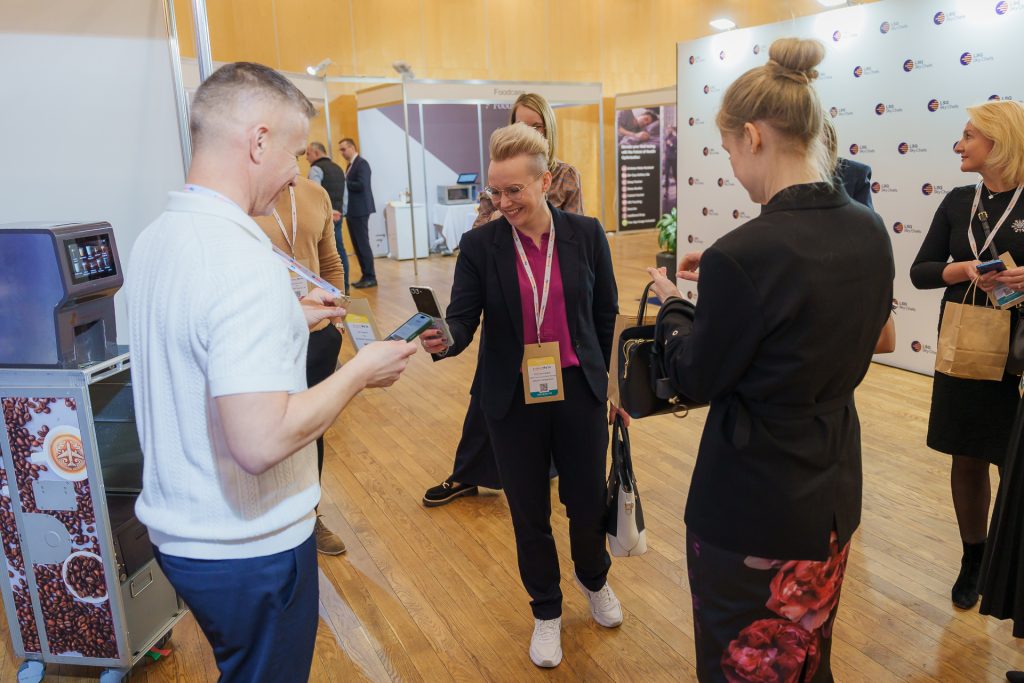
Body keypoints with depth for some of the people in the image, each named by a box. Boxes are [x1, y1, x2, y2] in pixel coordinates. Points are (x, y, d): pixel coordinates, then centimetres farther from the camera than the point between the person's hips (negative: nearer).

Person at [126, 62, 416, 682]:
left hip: (178, 530, 8)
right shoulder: (244, 260, -27)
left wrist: (290, 321, 14)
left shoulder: (157, 238, 3)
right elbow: (262, 441, -32)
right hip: (247, 548, -8)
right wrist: (362, 370, -20)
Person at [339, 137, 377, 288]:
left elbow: (361, 185, -22)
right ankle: (366, 276, 15)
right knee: (357, 245, 10)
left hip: (360, 210, -9)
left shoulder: (362, 163, -11)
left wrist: (343, 182, -15)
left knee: (363, 244, -7)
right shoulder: (351, 165, 18)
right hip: (352, 211, 9)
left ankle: (371, 277, -2)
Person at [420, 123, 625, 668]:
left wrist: (597, 374, 12)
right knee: (529, 513, 12)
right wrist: (443, 340, -34)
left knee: (588, 501, 14)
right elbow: (463, 317, -11)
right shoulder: (479, 245, -7)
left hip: (579, 392, 1)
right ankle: (546, 610, 38)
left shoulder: (586, 234, -4)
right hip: (513, 401, 0)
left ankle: (594, 578, 48)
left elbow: (606, 311, 7)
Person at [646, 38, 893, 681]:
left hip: (753, 510, -7)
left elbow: (697, 381, -14)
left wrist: (673, 305, 2)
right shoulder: (870, 231, -3)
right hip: (835, 498, 8)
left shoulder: (744, 255, -27)